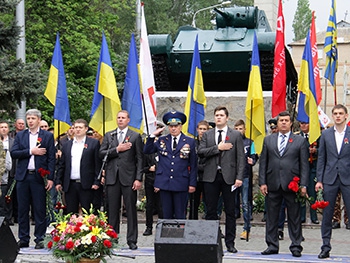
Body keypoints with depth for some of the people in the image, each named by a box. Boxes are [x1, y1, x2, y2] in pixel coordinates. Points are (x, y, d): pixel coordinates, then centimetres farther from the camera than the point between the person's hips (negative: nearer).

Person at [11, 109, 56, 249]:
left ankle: (39, 239, 7)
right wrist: (31, 151, -12)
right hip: (23, 176, 3)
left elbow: (51, 158, 0)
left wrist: (50, 178, -8)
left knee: (40, 210, 0)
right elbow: (13, 153, -1)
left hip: (39, 177, -3)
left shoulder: (47, 136, 4)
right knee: (22, 209, 7)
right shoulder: (20, 135, 11)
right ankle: (23, 239, 14)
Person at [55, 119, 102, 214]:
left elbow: (98, 164, -2)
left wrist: (96, 182, -9)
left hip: (86, 185, -4)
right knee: (70, 213, 6)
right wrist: (58, 181, 7)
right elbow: (61, 165, 15)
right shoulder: (67, 145, 15)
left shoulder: (94, 143, 3)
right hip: (70, 185, 4)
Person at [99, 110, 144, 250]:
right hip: (112, 177, 2)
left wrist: (138, 178, -7)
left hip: (128, 178, -2)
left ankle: (132, 240, 5)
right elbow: (101, 153, 4)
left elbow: (140, 159, 1)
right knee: (112, 210, 6)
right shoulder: (108, 136, 13)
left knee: (131, 210, 0)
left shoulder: (135, 136, 4)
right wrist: (117, 149, -9)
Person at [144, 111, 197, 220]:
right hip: (164, 183, 2)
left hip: (181, 185, -2)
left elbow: (193, 164, 4)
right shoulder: (161, 141, 11)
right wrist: (153, 135, 0)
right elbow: (146, 151, 10)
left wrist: (192, 183, -1)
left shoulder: (190, 142, 4)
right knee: (166, 215, 6)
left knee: (180, 216, 1)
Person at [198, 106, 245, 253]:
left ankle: (230, 243, 9)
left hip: (228, 177, -2)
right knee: (211, 211, 5)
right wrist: (218, 148, -11)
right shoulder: (207, 135, 11)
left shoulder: (236, 135, 4)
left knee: (230, 212, 3)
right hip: (211, 176, 2)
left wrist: (239, 177, -10)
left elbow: (240, 158, -1)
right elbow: (200, 152, -3)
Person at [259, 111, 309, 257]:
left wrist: (303, 185, -6)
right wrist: (262, 182, 0)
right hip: (273, 185, 2)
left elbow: (304, 164, 2)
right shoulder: (268, 140, 12)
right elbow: (263, 162, 9)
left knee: (294, 217, 3)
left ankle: (296, 247, 10)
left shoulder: (300, 141, 6)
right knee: (271, 217, 6)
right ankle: (272, 246, 15)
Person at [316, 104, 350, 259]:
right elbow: (321, 158, 8)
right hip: (330, 179, 2)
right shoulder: (326, 134, 8)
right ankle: (325, 247, 14)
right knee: (327, 215, 6)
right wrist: (319, 180, 3)